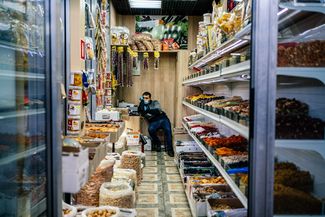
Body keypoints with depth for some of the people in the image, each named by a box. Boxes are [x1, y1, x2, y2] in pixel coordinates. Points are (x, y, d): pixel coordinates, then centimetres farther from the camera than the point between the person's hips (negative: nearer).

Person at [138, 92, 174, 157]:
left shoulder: (155, 102, 13)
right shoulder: (143, 106, 17)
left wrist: (148, 111, -14)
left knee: (167, 130, -29)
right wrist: (141, 101, -9)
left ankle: (169, 149, -20)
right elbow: (141, 112, -7)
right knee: (150, 129, -32)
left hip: (162, 119, -1)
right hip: (154, 122, 1)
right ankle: (157, 143, -7)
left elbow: (158, 110, -6)